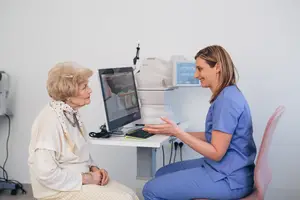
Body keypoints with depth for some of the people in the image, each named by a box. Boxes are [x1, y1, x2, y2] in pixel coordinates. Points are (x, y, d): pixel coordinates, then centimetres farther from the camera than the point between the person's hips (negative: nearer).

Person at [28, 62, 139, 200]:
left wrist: (94, 168, -2)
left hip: (79, 179, 8)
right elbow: (46, 174, -26)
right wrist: (87, 178, -18)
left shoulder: (72, 113, 5)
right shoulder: (50, 120, -23)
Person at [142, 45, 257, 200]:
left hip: (228, 178, -10)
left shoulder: (227, 100, -22)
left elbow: (216, 152, -22)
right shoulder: (227, 95, 11)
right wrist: (175, 132, 9)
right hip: (226, 169, 10)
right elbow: (213, 136, 14)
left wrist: (177, 132, -22)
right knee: (162, 174, 17)